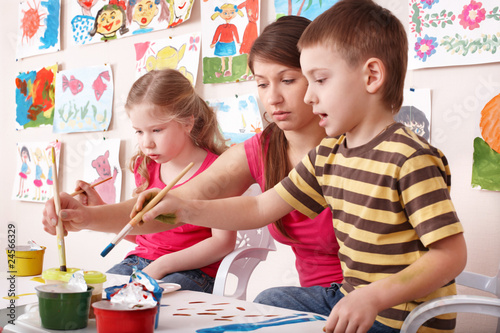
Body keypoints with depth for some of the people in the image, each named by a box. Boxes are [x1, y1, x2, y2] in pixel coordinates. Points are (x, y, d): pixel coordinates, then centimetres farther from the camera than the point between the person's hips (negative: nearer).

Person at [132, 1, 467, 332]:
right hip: (351, 297, 8)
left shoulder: (411, 159, -22)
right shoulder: (326, 156, 5)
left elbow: (451, 254, -24)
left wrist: (374, 297, -33)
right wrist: (186, 209, -3)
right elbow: (260, 209, 8)